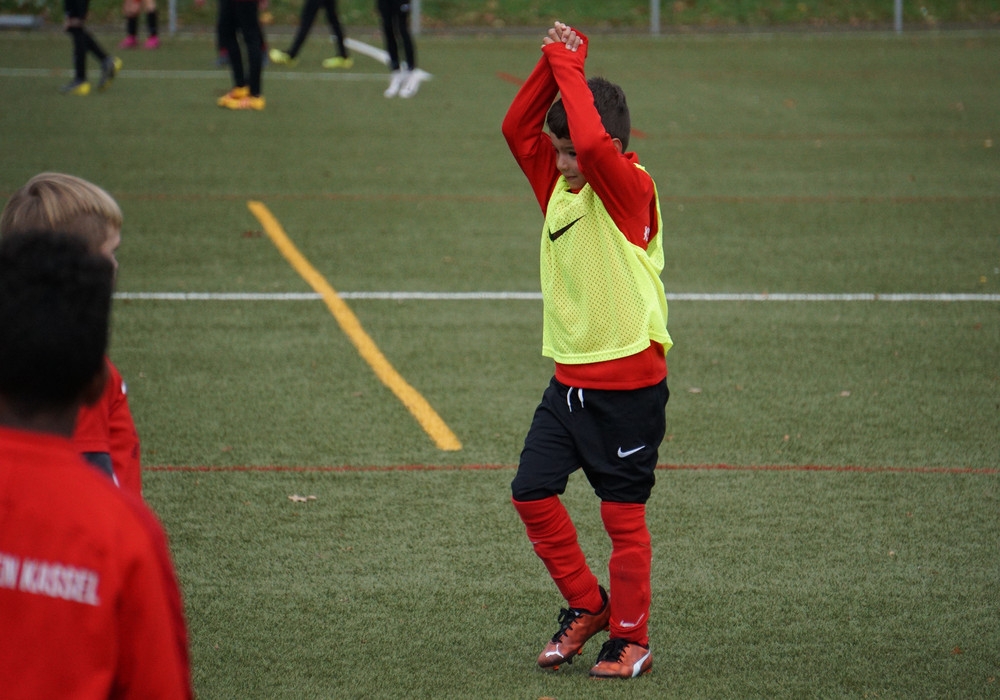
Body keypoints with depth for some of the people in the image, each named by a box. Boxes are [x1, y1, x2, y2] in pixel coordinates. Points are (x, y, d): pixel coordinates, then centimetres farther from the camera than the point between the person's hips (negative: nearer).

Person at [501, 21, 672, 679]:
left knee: (623, 513, 1)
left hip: (628, 383, -7)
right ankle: (588, 606, 22)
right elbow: (517, 127, 6)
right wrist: (551, 65, -6)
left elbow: (592, 143, -32)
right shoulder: (558, 184, 8)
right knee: (533, 492, 5)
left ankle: (631, 640, 13)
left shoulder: (630, 188, -14)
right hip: (571, 377, 7)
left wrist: (570, 68, -22)